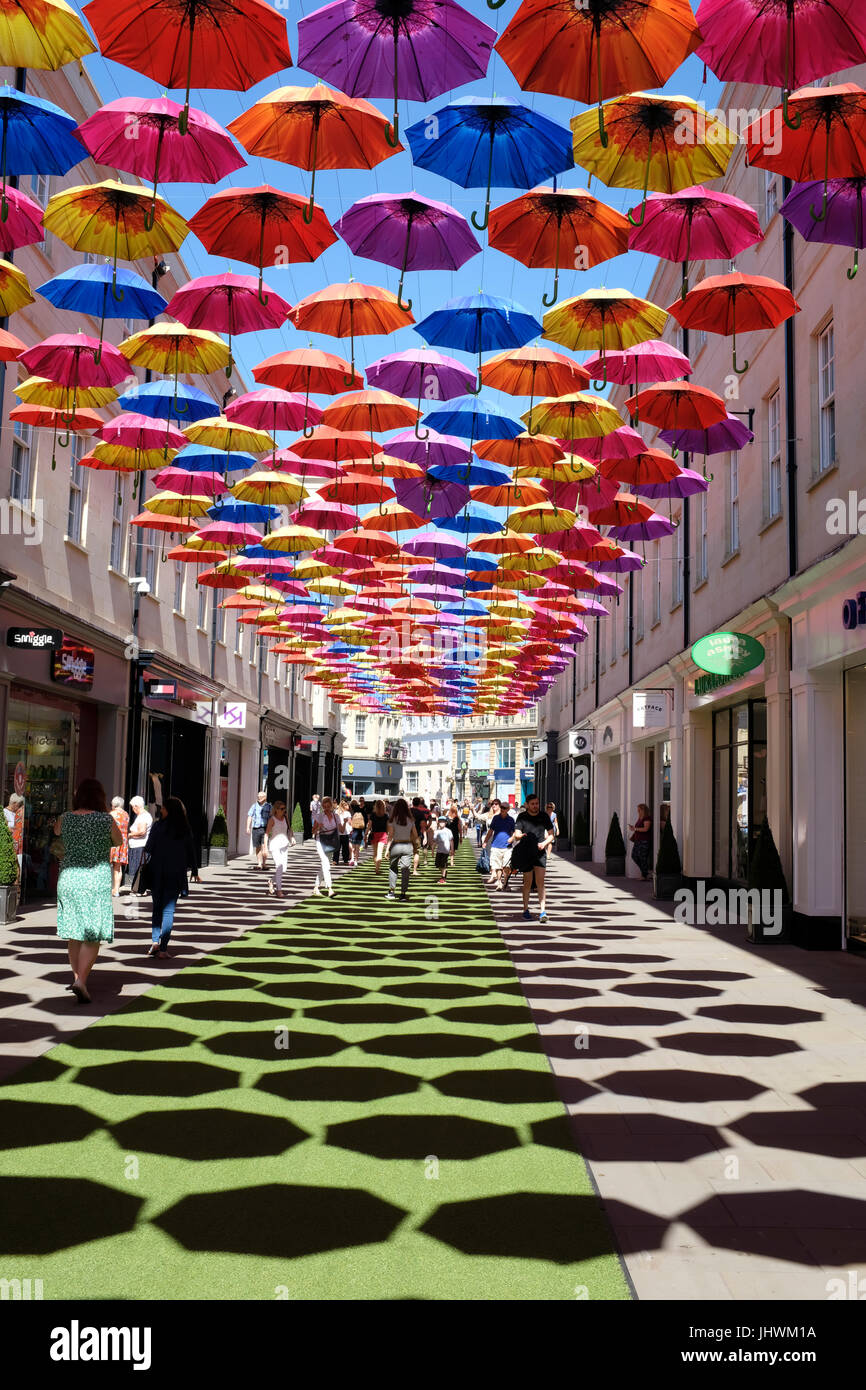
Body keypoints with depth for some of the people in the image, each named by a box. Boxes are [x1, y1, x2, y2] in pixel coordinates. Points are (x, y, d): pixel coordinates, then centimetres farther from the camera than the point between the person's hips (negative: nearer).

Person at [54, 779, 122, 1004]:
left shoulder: (65, 819, 1)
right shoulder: (106, 820, -8)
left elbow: (56, 831, 26)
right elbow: (119, 842, 11)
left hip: (68, 878, 4)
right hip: (97, 880, -4)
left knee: (74, 934, 16)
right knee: (93, 936, -1)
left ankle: (77, 977, 28)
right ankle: (81, 981, -15)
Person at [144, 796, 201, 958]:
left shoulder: (157, 826, -7)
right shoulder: (184, 829, 0)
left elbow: (148, 849, -8)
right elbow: (192, 850, 5)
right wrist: (195, 872, 15)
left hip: (157, 873, -1)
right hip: (176, 875, 1)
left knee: (157, 907, 15)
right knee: (169, 909, 4)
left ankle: (155, 941, 2)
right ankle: (163, 948, 0)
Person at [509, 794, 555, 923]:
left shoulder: (544, 816, 5)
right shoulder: (522, 817, 0)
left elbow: (551, 834, 10)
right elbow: (516, 834, -8)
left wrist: (545, 843, -10)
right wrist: (520, 835, -32)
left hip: (540, 852, 1)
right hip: (525, 853, -1)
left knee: (540, 881, -9)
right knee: (528, 882, 5)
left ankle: (542, 910, -11)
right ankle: (525, 910, 19)